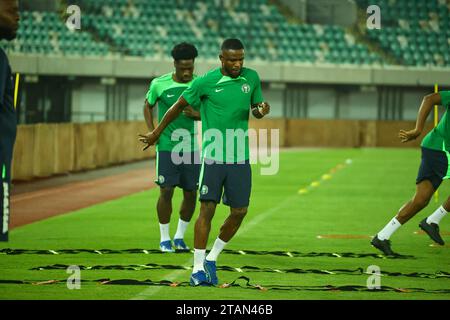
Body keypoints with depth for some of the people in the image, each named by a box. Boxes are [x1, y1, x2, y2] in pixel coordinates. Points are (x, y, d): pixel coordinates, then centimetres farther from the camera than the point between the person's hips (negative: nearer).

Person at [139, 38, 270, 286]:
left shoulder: (252, 78, 4)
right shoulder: (206, 82, -7)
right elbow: (179, 106, 5)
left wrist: (261, 110, -7)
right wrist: (156, 133, 14)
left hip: (240, 158, 4)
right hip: (212, 156, -4)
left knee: (239, 212, 3)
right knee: (207, 209, -7)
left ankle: (212, 259, 22)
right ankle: (198, 269, -1)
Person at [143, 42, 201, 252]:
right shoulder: (159, 84, -5)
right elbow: (148, 106, 11)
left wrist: (197, 114, -15)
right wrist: (152, 132, 0)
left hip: (191, 147, 2)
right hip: (166, 146, -2)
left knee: (191, 193, 3)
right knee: (166, 190, -6)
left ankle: (180, 236, 20)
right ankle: (164, 239, 8)